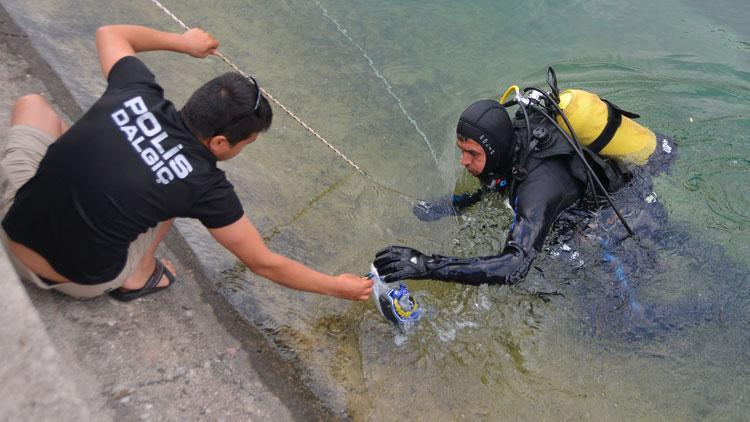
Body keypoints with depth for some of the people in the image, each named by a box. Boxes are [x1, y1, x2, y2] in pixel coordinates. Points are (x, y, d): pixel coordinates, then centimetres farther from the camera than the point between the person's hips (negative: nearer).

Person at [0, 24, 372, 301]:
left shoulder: (137, 92, -13)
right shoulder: (205, 186, -20)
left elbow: (109, 33, 11)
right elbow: (265, 264, -9)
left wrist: (183, 41, 19)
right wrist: (337, 287, 1)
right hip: (83, 283, -3)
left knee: (33, 104, 20)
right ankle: (138, 275, 10)